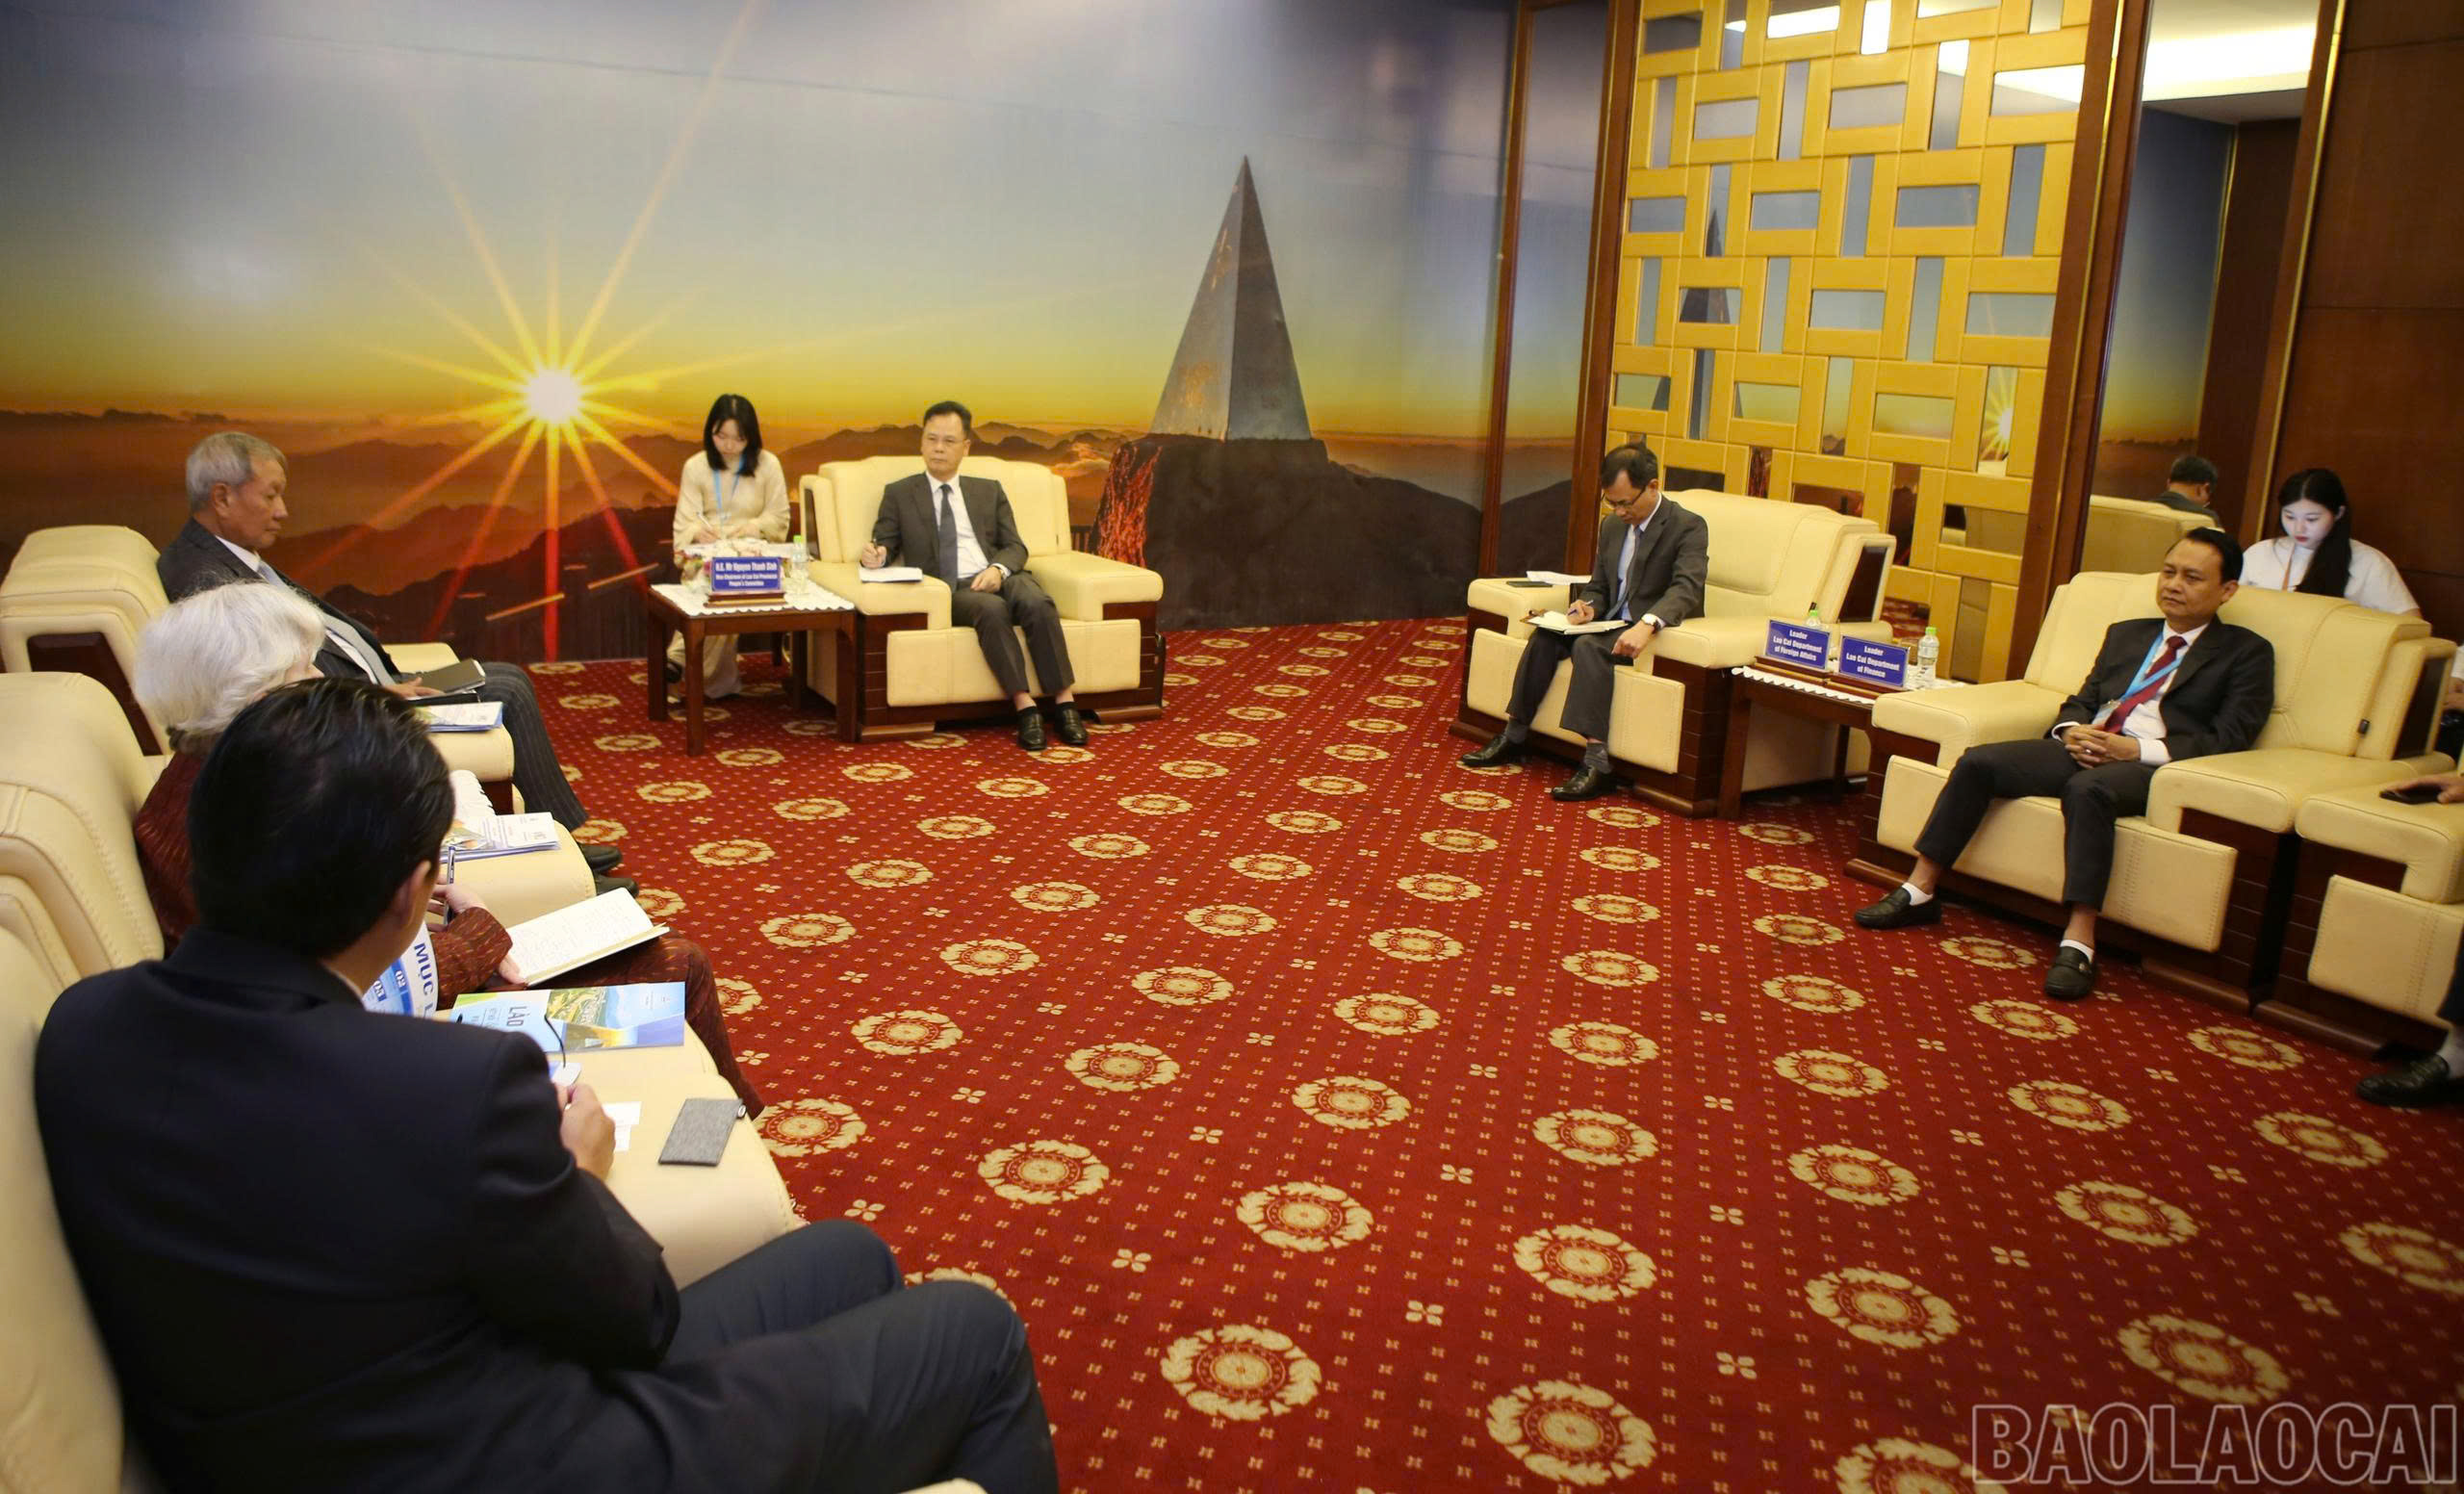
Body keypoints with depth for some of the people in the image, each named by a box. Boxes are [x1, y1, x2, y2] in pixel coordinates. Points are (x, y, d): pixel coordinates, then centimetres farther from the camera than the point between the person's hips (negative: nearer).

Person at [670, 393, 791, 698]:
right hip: (706, 552, 0)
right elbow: (685, 521, 2)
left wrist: (753, 526, -15)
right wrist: (698, 531, -23)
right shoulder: (696, 466, 6)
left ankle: (679, 659, -27)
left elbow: (779, 517, 7)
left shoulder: (768, 464, 4)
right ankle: (717, 681, -28)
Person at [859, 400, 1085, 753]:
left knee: (1038, 602, -33)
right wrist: (876, 554, -14)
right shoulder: (899, 494, 18)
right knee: (991, 609, -37)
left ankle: (1064, 701, -32)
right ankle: (1024, 707, -39)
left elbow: (1015, 547, 13)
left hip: (999, 578, 2)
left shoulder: (989, 491, 22)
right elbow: (885, 546, 12)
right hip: (949, 590, -2)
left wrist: (998, 569, -10)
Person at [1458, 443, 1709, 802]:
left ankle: (1597, 763, -40)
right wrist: (1588, 606, -6)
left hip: (1655, 635, -7)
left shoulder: (1689, 528, -10)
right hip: (1610, 625, 7)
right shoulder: (1612, 528, 14)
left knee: (1589, 645, -33)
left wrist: (1647, 624, -44)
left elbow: (1687, 587, -26)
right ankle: (1513, 736, -10)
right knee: (1545, 635, -15)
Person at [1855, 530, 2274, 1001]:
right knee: (1978, 761, -18)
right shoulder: (2125, 634, 28)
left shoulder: (2246, 652, 11)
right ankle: (1920, 892, -13)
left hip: (2152, 766, -5)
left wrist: (2138, 748, -15)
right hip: (2087, 748, 5)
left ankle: (2079, 943, -39)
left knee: (2088, 788, -39)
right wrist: (2071, 730, -2)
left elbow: (2230, 737, -2)